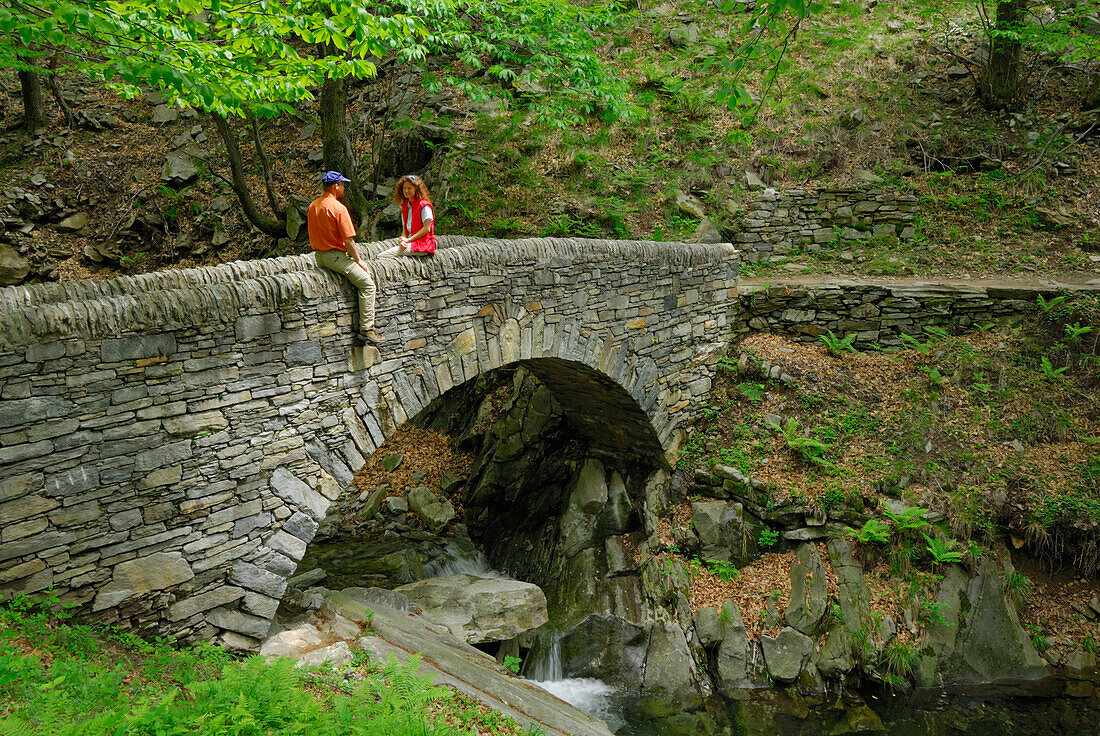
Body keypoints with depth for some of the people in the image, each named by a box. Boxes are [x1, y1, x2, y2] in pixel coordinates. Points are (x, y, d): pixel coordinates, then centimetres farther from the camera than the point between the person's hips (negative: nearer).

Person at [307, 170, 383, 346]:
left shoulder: (312, 206, 11)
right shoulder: (338, 208, -16)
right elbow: (348, 239, -18)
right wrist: (358, 260, -5)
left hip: (319, 256, 10)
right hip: (335, 256, -10)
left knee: (366, 270, 23)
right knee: (367, 284, -4)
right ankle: (366, 330, -8)